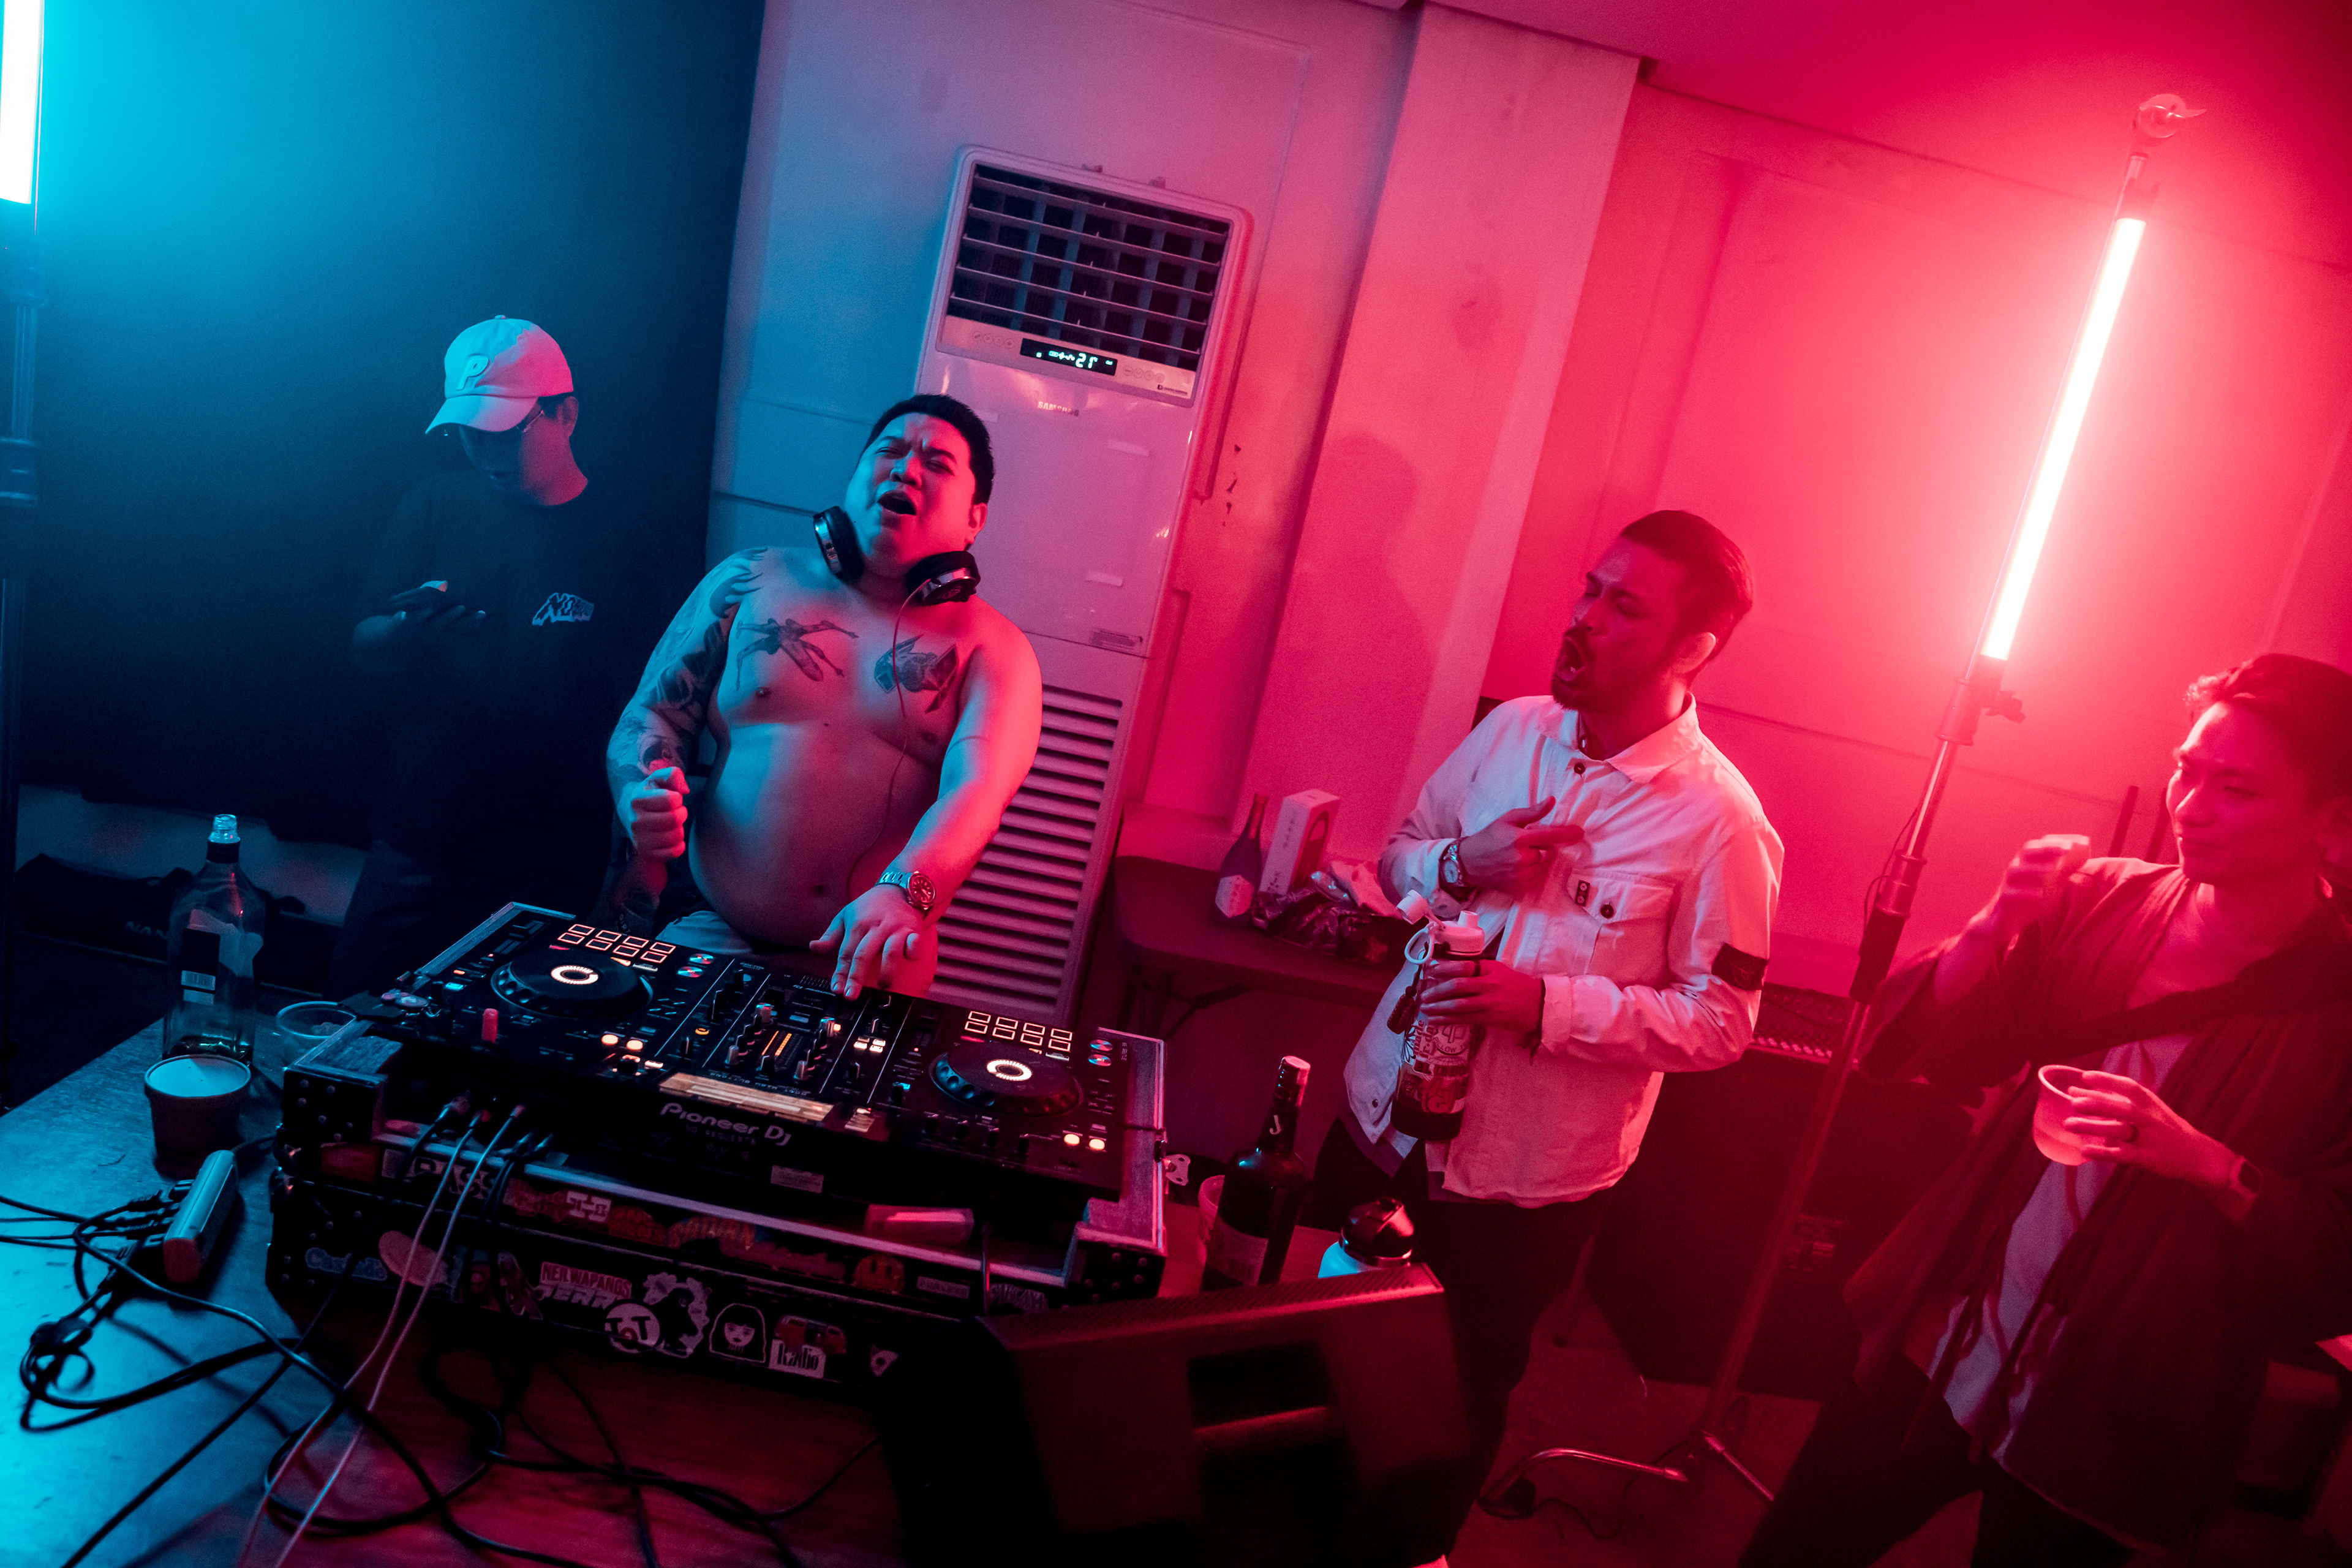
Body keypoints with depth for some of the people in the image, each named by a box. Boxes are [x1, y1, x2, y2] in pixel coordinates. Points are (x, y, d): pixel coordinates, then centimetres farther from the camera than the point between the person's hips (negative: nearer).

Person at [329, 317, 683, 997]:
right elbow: (363, 647, 9)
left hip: (554, 868, -3)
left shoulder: (628, 542, -5)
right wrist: (407, 632, -17)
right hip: (416, 846, 3)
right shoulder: (436, 507, 6)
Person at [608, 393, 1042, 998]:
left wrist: (903, 891, -37)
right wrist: (643, 801, -13)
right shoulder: (752, 581, 8)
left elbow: (978, 789, -17)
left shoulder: (993, 648, 0)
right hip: (709, 937, 1)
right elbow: (655, 714, 10)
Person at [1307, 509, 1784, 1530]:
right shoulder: (1512, 729, -1)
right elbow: (1399, 857, 8)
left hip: (1524, 1178, -4)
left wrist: (1548, 1006, -26)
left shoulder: (1720, 822, -17)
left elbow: (1720, 1023, -15)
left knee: (1458, 1400, 18)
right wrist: (1457, 864, -15)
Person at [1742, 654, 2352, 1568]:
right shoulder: (2103, 901, -2)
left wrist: (2205, 1162, -28)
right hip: (1933, 1353, 3)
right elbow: (1920, 1053, -1)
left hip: (2098, 1430, -3)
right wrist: (1994, 928, -17)